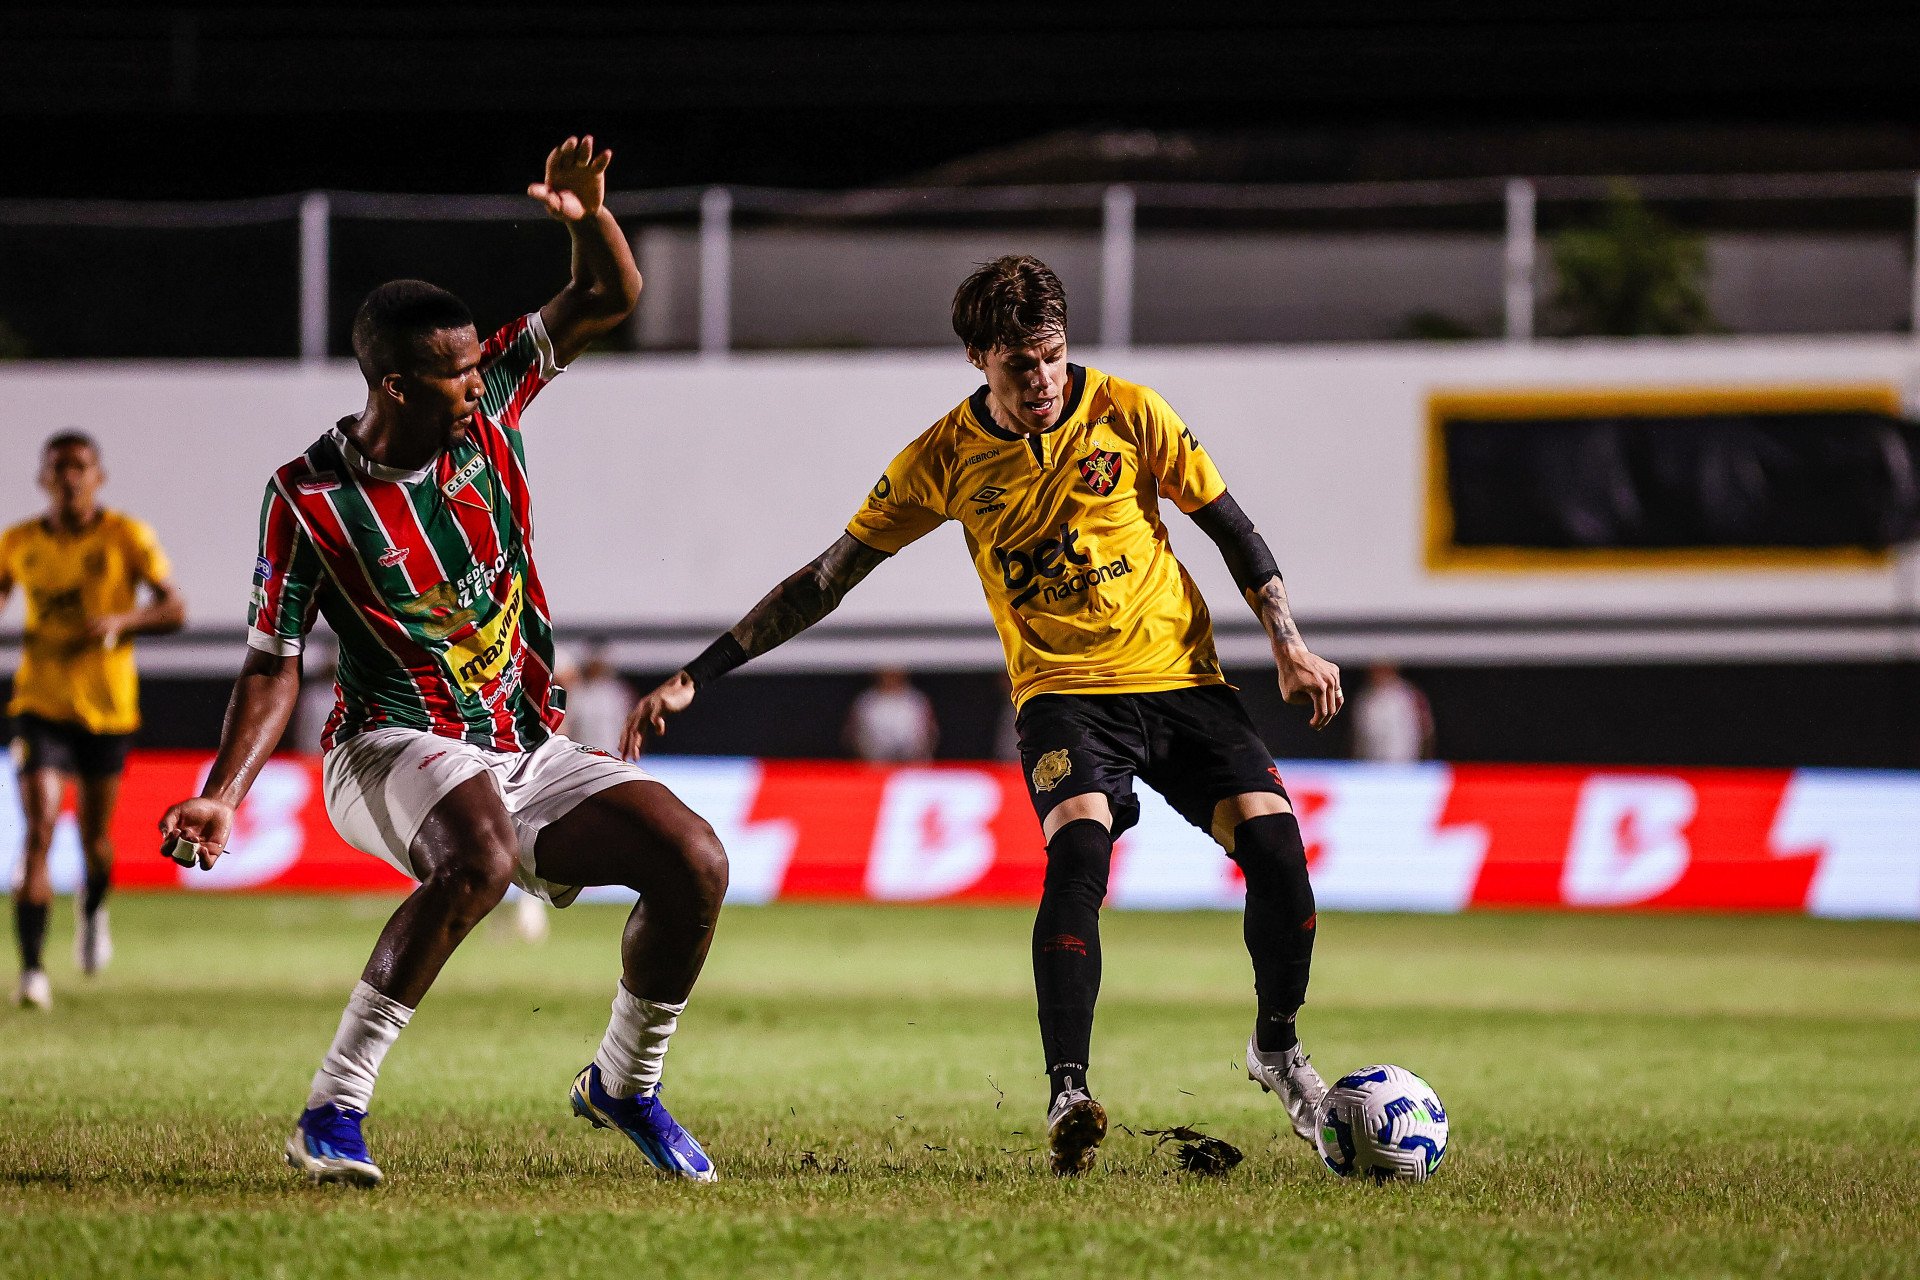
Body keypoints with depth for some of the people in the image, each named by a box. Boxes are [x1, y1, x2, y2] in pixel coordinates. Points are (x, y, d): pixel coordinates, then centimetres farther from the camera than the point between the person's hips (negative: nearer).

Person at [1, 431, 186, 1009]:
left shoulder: (126, 537, -6)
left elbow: (174, 608, -7)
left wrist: (122, 620, -26)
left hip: (108, 706, 0)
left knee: (95, 836, 11)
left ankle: (93, 912, 48)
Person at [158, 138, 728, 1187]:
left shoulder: (488, 407, -1)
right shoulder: (307, 498, -11)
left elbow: (608, 298, 3)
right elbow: (274, 662, -5)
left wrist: (589, 214, -18)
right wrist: (223, 794, -16)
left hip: (527, 750, 5)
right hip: (393, 747, -5)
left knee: (695, 863, -14)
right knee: (481, 856, -39)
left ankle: (624, 1083, 12)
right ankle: (332, 1111, -30)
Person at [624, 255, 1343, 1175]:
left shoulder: (1126, 412, -5)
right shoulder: (946, 458, -3)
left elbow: (1230, 527, 6)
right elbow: (830, 576, 3)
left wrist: (1289, 647, -4)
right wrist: (696, 676, 0)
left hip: (1180, 675, 1)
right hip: (1062, 689, -1)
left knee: (1273, 839, -16)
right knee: (1078, 848, -30)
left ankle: (1277, 1046, 10)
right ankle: (1067, 1095, -34)